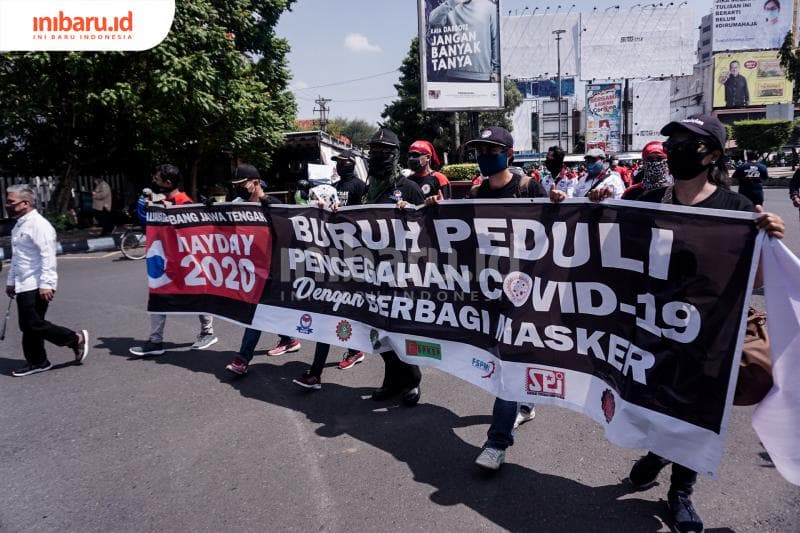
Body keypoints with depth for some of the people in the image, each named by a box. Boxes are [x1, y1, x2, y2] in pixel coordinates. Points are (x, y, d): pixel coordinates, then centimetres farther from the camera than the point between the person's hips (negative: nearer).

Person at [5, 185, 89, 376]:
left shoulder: (39, 225, -14)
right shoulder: (19, 226, 16)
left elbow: (48, 257, -21)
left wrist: (46, 284, -25)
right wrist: (11, 281, 27)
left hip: (36, 286, -9)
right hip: (23, 286, 9)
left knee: (33, 324, -10)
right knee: (28, 326, 11)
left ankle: (76, 339, 4)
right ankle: (37, 362, 21)